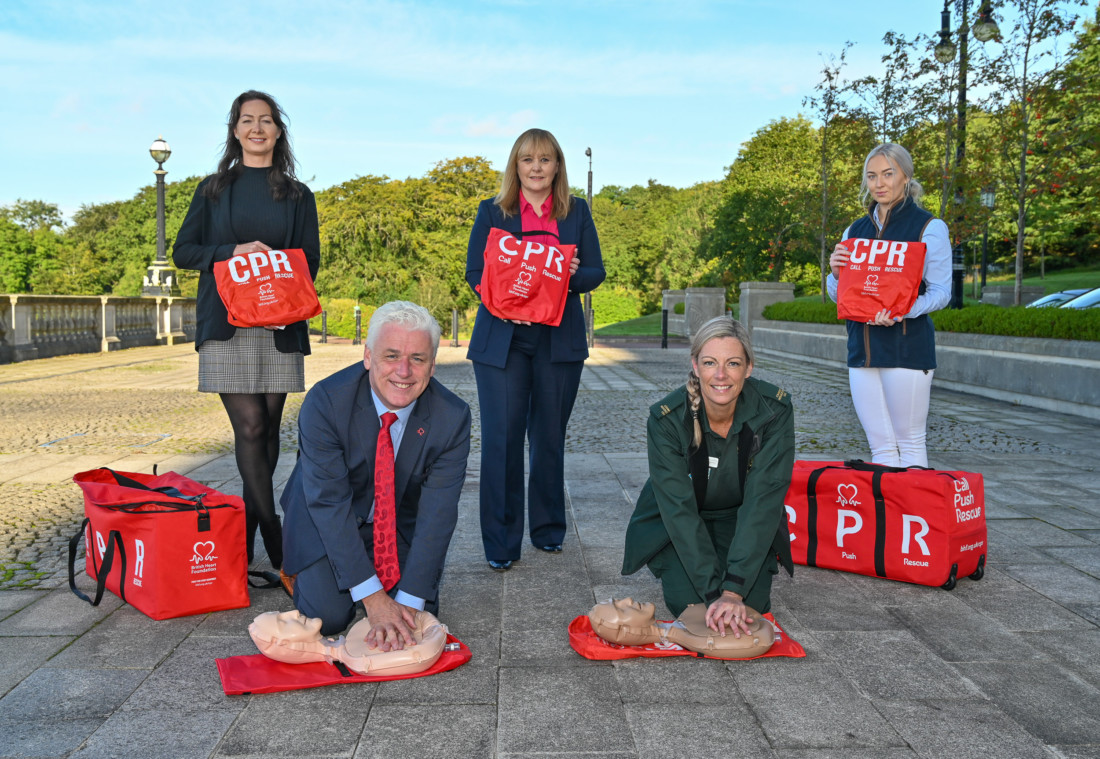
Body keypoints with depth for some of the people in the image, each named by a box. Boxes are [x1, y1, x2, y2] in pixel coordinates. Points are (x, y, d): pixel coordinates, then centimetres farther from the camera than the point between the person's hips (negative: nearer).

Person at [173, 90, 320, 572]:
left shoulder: (297, 196, 13)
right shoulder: (213, 189, 12)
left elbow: (310, 259, 10)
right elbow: (183, 251, 9)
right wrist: (233, 253, -9)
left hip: (280, 326, 1)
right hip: (226, 324, -1)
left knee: (269, 429, 3)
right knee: (249, 428, -10)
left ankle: (247, 541, 16)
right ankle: (278, 547, -7)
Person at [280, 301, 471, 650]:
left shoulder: (452, 417, -24)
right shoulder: (325, 402, -29)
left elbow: (437, 515, -22)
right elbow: (328, 504, -28)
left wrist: (408, 602, -28)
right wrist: (373, 598, -33)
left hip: (401, 523, 2)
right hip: (326, 521, -1)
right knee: (328, 616, -14)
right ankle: (305, 570, 18)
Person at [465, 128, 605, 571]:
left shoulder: (577, 212, 12)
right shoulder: (492, 211, 8)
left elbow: (596, 273, 7)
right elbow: (474, 273, 3)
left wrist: (572, 275, -15)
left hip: (559, 339, 2)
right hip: (502, 339, -1)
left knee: (549, 436, 8)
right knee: (501, 438, -6)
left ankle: (548, 531, 24)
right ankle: (500, 545, 4)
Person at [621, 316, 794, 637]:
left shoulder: (775, 409, -26)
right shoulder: (666, 418, -29)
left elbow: (763, 500, -29)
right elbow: (679, 510, -29)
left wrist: (734, 591, -36)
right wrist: (715, 593, -36)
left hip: (745, 524, 1)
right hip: (675, 525, -1)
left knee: (752, 605, -16)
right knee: (689, 603, -17)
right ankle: (671, 571, 17)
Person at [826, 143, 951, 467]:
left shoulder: (929, 227, 0)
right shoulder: (855, 230, 15)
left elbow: (941, 292, -5)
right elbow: (838, 296, 17)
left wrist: (900, 312, -23)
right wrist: (835, 272, -5)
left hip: (907, 346, -5)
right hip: (862, 348, 5)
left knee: (910, 442, 1)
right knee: (880, 445, 9)